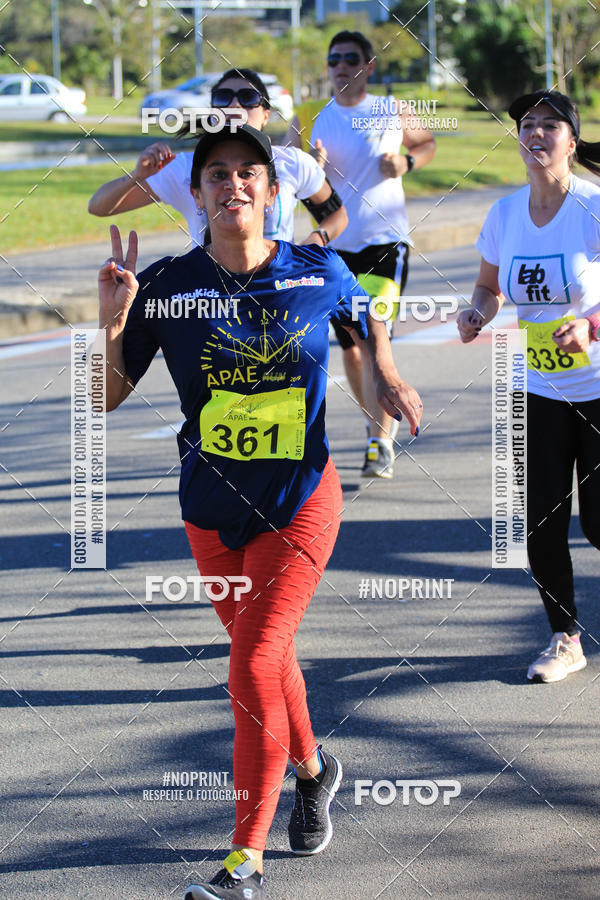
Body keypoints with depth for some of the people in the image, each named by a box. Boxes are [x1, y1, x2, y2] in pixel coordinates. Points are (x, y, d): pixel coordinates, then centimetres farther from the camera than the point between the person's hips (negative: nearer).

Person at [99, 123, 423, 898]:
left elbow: (365, 320, 16)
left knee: (254, 667, -14)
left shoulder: (320, 273, -8)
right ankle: (311, 769, 49)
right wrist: (112, 322, -22)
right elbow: (107, 398, -7)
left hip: (300, 501, -3)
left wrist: (387, 378, -1)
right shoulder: (166, 285, -9)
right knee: (267, 658, 19)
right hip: (212, 510, 3)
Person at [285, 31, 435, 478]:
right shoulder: (309, 118, 3)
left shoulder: (393, 113, 1)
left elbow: (428, 143, 18)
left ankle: (381, 444, -14)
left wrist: (407, 161, -3)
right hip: (334, 245, 3)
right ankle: (380, 420, 33)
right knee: (351, 346, 9)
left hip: (386, 242, -3)